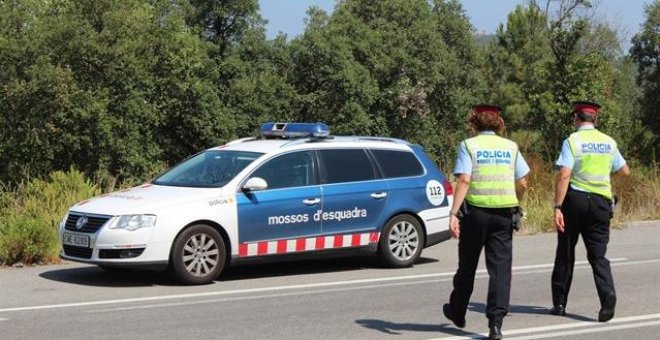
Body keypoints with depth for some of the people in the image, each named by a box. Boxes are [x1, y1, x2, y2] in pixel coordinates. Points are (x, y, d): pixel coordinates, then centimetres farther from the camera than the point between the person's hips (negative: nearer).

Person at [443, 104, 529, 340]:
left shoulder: (469, 145, -2)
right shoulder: (510, 147, 8)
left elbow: (464, 180, -13)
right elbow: (523, 182, 6)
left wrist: (453, 214, -16)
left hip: (476, 210, -1)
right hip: (504, 212, 2)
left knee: (467, 265, 14)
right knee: (501, 267, 0)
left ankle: (457, 312, 32)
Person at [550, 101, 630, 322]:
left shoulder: (572, 141, -6)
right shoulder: (609, 142, 8)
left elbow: (564, 175, -16)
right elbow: (625, 171, 19)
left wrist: (557, 207, -16)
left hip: (575, 198, -3)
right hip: (601, 201, 3)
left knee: (565, 252, 10)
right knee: (598, 254, 4)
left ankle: (559, 303, 15)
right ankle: (608, 296, -18)